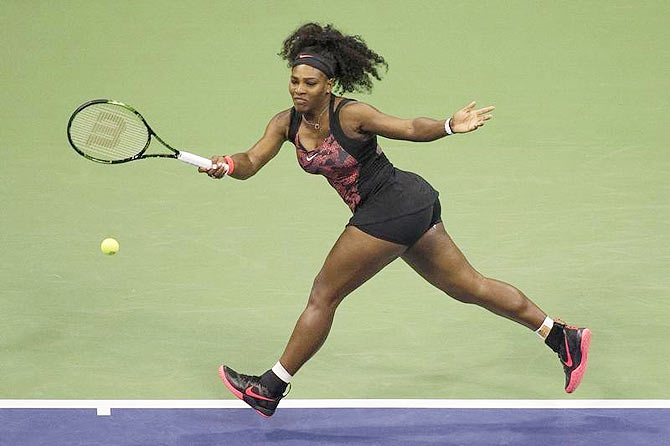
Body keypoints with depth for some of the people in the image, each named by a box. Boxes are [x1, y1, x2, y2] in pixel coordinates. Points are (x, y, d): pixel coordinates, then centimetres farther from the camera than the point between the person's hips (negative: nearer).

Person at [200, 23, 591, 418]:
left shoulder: (351, 115, -20)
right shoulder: (287, 124, 0)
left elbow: (411, 129, -12)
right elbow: (252, 163, -6)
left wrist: (450, 126, -28)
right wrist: (227, 165, -27)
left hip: (394, 205, -9)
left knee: (323, 296, -3)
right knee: (468, 286, 15)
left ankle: (271, 389, 8)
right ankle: (562, 336, 22)